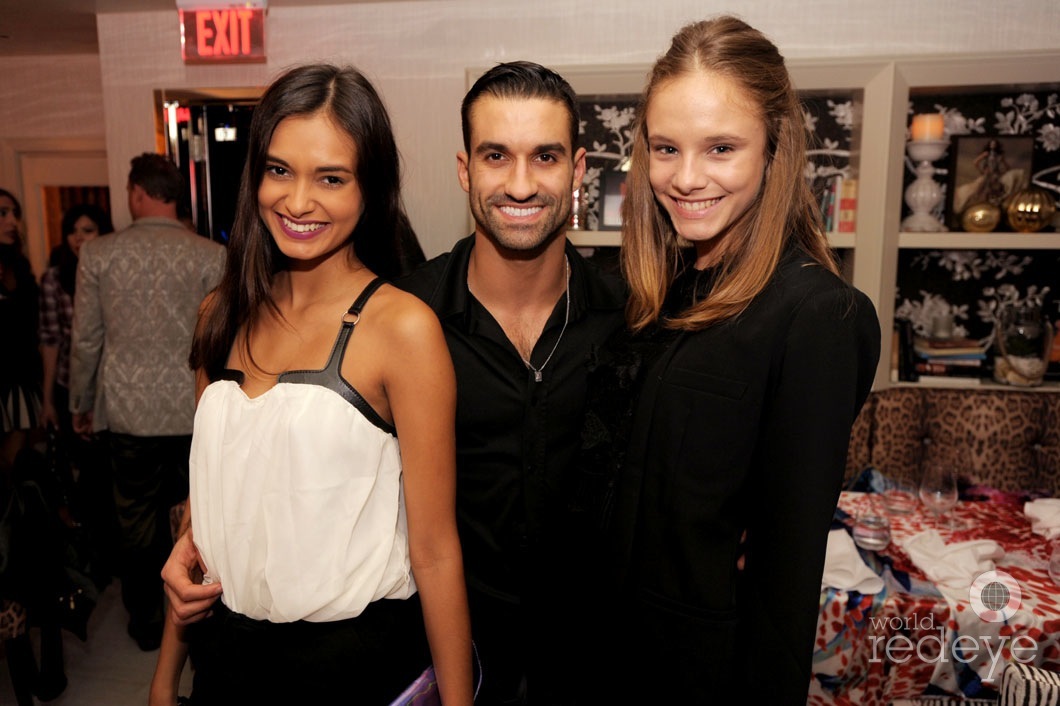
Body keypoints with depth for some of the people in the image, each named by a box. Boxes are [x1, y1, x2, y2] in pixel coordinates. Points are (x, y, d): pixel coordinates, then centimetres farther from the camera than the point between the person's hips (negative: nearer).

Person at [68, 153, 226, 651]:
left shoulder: (98, 253, -2)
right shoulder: (211, 256, -6)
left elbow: (85, 339, 3)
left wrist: (81, 404, 17)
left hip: (129, 412, 1)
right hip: (197, 411, -1)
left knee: (137, 520, 14)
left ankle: (145, 624, 30)